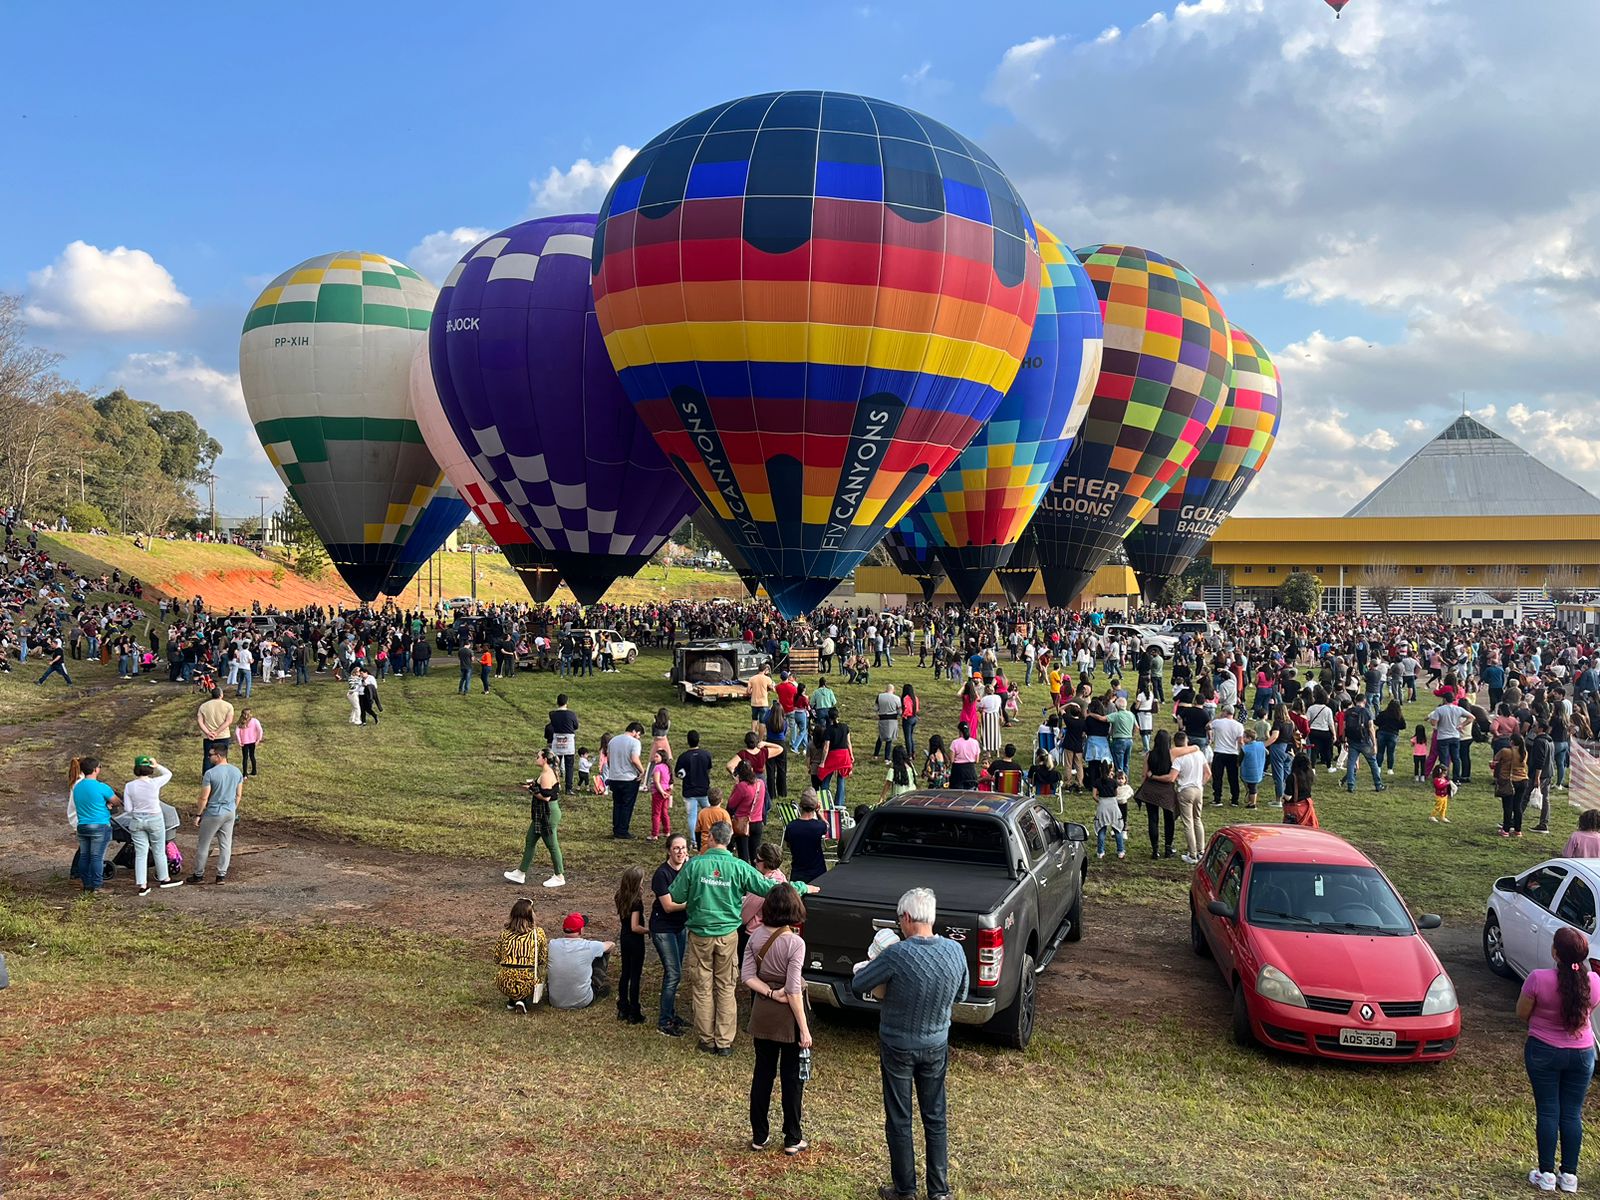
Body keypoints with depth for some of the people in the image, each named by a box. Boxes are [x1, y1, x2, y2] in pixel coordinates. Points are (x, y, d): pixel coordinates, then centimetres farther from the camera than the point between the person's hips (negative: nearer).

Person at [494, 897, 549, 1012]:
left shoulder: (505, 934, 4)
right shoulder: (538, 933, -3)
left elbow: (496, 958, 13)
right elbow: (543, 960, 3)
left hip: (504, 984, 3)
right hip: (527, 985, -3)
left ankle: (512, 1000, 19)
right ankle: (522, 1001, 7)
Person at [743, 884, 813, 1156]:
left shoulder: (756, 936, -4)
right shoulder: (795, 943, -20)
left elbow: (746, 976, -6)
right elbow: (793, 990, -21)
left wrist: (771, 993, -10)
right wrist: (805, 1029, -16)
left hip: (762, 1013, 5)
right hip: (788, 1016, -4)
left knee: (762, 1073, 16)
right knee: (792, 1077, 9)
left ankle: (759, 1136, 24)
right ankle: (793, 1139, 18)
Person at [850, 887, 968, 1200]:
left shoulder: (897, 955, -26)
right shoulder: (955, 951, -12)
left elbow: (858, 985, -14)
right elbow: (960, 994, 5)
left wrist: (881, 958, 2)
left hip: (897, 1047, -4)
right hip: (937, 1045, 4)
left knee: (899, 1121, 12)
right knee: (936, 1119, 16)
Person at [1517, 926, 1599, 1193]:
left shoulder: (1538, 979, -23)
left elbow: (1522, 1013, -9)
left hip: (1544, 1051, -3)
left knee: (1547, 1111, 7)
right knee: (1572, 1114, 12)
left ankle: (1546, 1174, 13)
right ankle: (1569, 1175, 18)